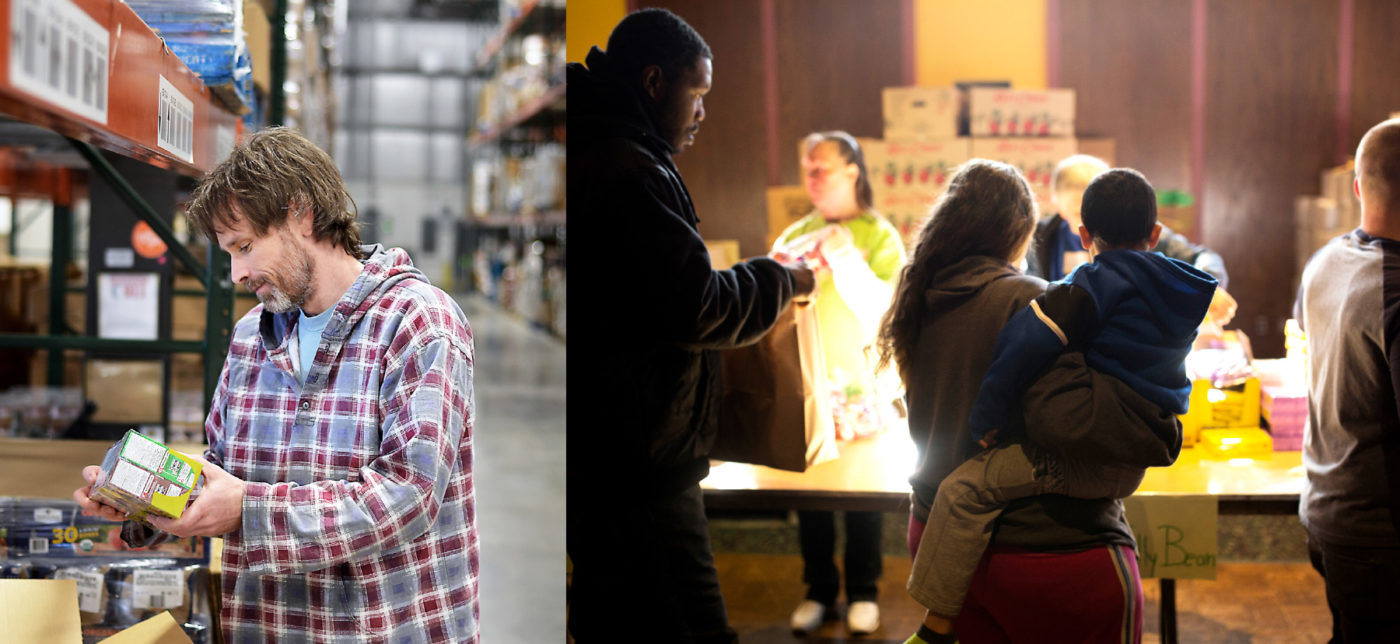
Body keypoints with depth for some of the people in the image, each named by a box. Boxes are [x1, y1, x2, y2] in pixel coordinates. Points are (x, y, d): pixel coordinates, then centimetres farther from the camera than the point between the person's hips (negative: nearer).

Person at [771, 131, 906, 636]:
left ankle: (863, 593, 16)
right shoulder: (796, 235, 11)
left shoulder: (880, 237, -1)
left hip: (860, 386, -3)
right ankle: (819, 590, 18)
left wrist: (846, 259, -19)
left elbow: (882, 311, -10)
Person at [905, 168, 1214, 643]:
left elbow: (1026, 342, -18)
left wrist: (988, 418, -12)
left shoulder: (1097, 280, -7)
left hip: (1093, 457, -9)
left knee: (965, 488, -12)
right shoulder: (1180, 291, 17)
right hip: (1137, 466, 9)